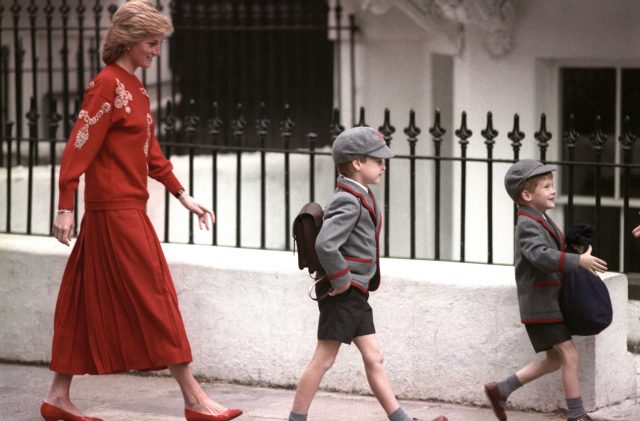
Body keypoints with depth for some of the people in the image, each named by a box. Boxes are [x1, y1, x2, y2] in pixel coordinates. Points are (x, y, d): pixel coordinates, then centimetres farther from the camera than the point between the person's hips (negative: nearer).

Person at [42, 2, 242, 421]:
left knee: (89, 302, 10)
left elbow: (150, 150, 20)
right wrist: (65, 207, -19)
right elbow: (80, 146, -17)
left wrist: (182, 195, 18)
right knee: (155, 297, -6)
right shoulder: (107, 85, -13)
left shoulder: (135, 87, 14)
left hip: (127, 209, 9)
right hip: (116, 210, -9)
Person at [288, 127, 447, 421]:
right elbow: (325, 245, -32)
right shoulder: (348, 202, -18)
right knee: (323, 361, -4)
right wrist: (341, 280, -21)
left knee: (373, 359, 9)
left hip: (356, 296, 10)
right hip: (342, 294, -10)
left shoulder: (359, 198, 14)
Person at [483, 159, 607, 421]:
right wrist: (579, 261, -41)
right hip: (541, 304, -10)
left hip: (551, 302, 10)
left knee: (554, 360, 13)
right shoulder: (527, 225, -18)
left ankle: (500, 390, 21)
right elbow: (541, 255, -35)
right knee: (569, 355, -9)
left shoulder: (542, 221, 15)